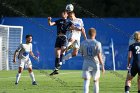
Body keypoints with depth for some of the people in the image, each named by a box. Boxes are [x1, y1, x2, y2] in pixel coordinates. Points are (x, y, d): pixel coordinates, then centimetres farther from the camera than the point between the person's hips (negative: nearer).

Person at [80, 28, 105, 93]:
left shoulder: (83, 43, -1)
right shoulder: (97, 43, -10)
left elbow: (82, 54, 10)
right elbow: (99, 56, -13)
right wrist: (102, 66, -8)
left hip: (86, 64, 1)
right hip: (95, 64, -1)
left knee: (86, 81, -1)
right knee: (96, 81, 15)